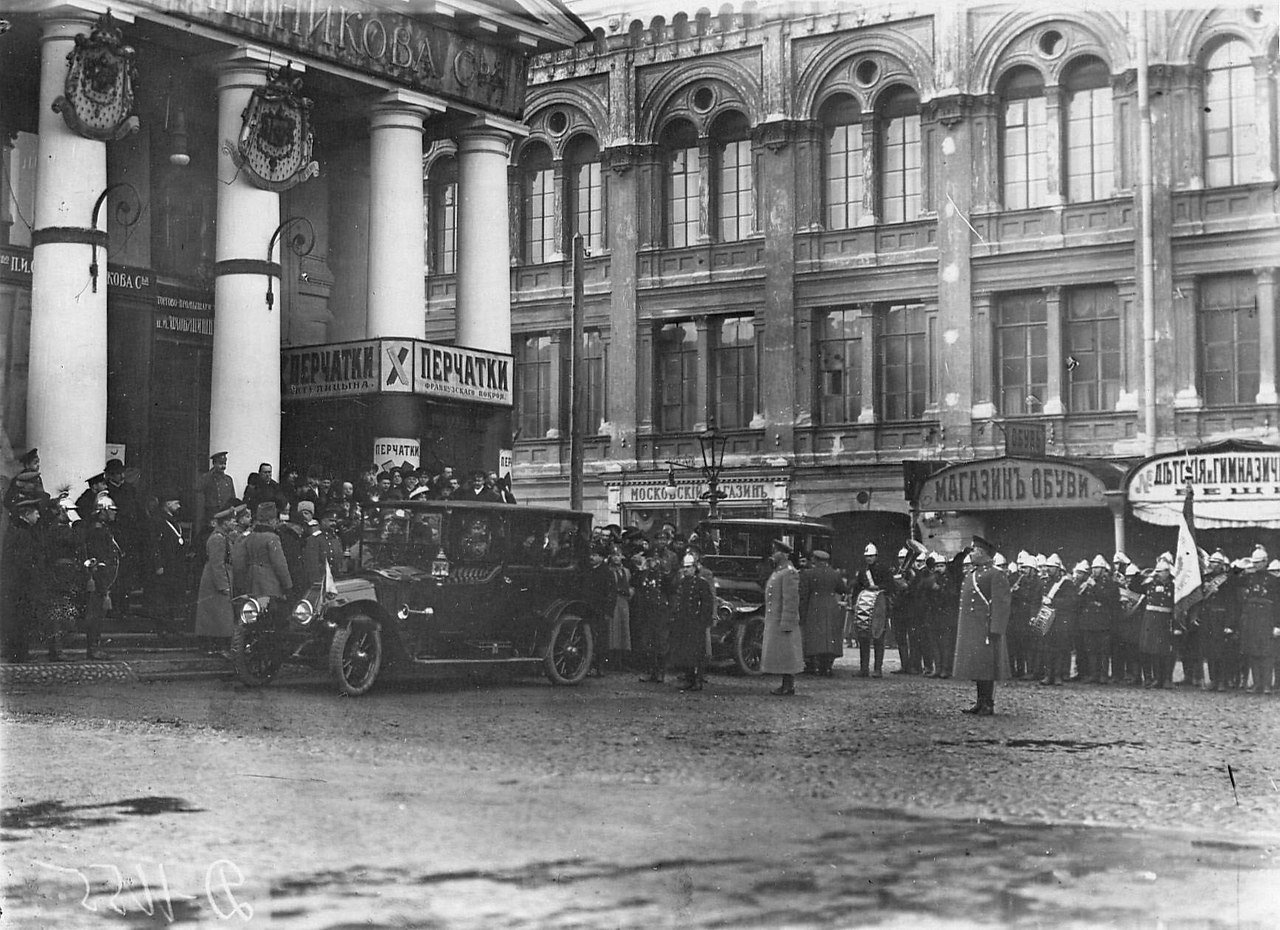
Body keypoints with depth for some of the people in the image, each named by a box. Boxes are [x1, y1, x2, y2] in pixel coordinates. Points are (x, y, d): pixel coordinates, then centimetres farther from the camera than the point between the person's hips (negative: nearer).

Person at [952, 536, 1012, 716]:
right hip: (969, 630, 8)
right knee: (975, 667, 11)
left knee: (985, 666, -5)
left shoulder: (996, 575, -9)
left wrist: (996, 630, -20)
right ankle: (980, 702, 17)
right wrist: (960, 626, 18)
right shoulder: (970, 575, 18)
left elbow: (1001, 604, -14)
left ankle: (988, 705, 1)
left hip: (985, 629, -8)